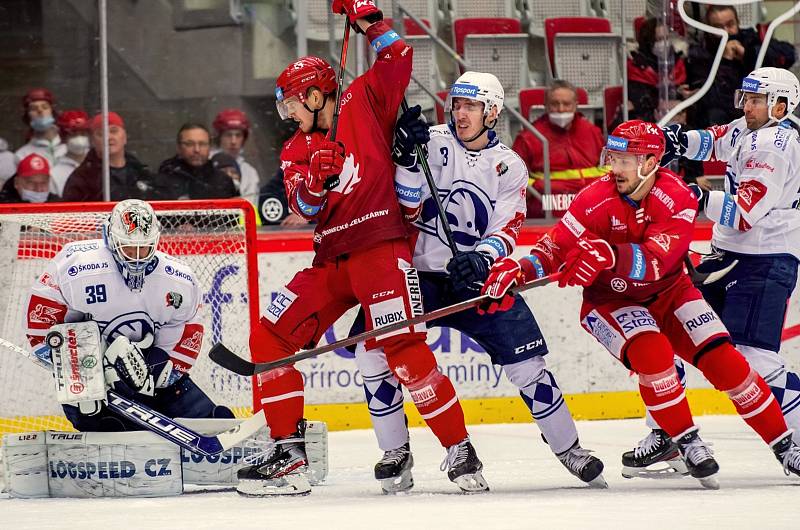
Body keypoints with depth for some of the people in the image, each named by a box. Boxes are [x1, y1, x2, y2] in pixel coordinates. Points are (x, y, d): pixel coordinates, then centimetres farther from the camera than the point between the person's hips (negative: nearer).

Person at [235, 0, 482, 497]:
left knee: (403, 349, -19)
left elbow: (399, 60, 0)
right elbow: (304, 208, -1)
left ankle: (460, 450, -10)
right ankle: (289, 456, 1)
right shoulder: (296, 151, 14)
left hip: (381, 247, -7)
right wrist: (314, 180, -21)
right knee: (270, 336, -3)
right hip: (331, 260, 7)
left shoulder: (362, 103, 4)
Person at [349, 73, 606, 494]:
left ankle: (568, 448, 11)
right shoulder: (432, 143, -2)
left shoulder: (509, 167, 3)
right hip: (418, 272, -1)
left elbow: (506, 229, -6)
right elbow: (408, 208, -9)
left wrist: (481, 258, -27)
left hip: (475, 276, 1)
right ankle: (395, 455, -4)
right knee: (372, 347, -19)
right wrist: (407, 159, -25)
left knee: (525, 360, -8)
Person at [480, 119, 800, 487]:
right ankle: (687, 443, -15)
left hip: (667, 292, 2)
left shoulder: (677, 198, -23)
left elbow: (654, 263, -36)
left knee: (723, 359, -9)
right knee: (650, 350, -30)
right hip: (608, 301, -1)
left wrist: (608, 255, -54)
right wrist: (517, 269, -42)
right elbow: (555, 249, -22)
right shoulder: (597, 200, -22)